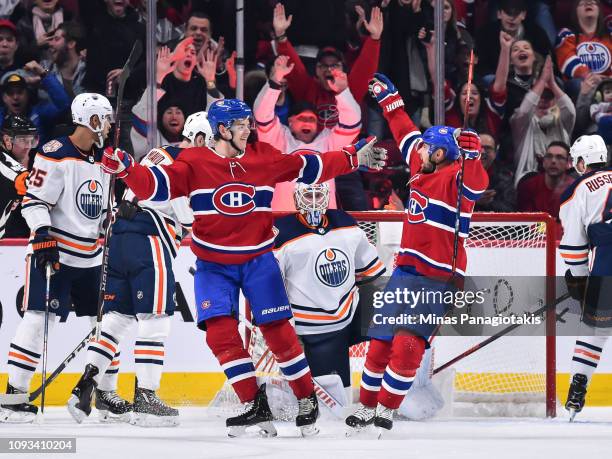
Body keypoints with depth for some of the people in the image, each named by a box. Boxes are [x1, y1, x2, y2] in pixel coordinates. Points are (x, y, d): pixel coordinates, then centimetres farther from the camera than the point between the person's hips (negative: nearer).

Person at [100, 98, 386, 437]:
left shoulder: (265, 158, 0)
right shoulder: (194, 164, -8)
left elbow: (311, 167, 9)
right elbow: (155, 186, -16)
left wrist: (354, 158, 6)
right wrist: (125, 168, -33)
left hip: (257, 261, 1)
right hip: (213, 265, -1)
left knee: (277, 330, -3)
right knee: (220, 332, -14)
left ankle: (307, 400, 12)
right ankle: (255, 405, -6)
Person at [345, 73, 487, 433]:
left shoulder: (455, 178, -12)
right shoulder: (421, 169, 10)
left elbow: (476, 183, -35)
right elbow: (406, 134, 26)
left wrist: (471, 152, -52)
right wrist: (389, 98, 35)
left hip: (439, 278, -8)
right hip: (406, 270, 8)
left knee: (408, 344, -17)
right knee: (381, 341, 6)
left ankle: (388, 409, -5)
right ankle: (367, 406, 16)